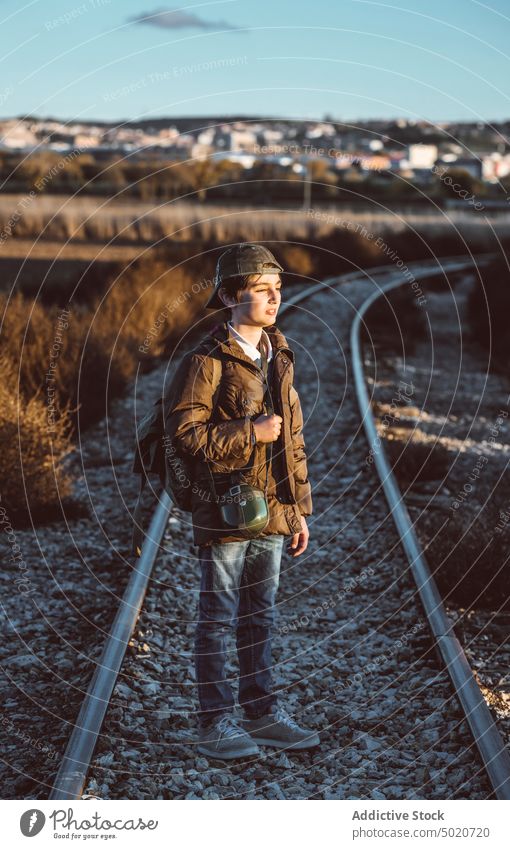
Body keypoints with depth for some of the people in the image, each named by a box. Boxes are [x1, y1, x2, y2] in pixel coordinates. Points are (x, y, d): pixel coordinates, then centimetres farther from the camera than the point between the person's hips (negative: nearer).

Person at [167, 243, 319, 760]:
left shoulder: (280, 360, 12)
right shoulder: (206, 361, -10)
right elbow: (185, 432, -16)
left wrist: (300, 509, 14)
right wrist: (251, 433, -17)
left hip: (272, 513, 7)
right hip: (224, 511, -7)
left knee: (260, 619, 15)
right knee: (218, 620, 2)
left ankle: (262, 715, 26)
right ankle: (215, 726, 11)